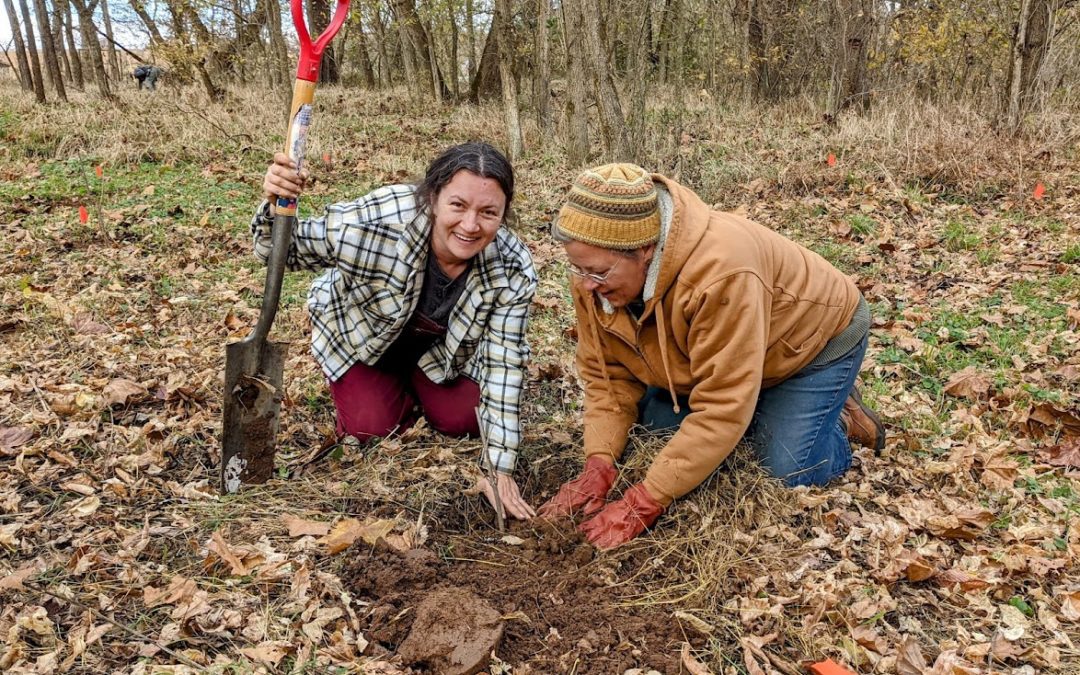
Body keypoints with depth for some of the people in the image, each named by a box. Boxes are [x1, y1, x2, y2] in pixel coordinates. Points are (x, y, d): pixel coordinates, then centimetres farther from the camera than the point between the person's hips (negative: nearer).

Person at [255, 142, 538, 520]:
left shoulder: (514, 272, -32)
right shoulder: (374, 221, -40)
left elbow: (503, 366, -26)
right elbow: (287, 251, -25)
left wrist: (499, 468, -26)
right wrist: (274, 206, -50)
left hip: (439, 349, 2)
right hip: (359, 333, -2)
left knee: (463, 421, -9)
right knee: (372, 427, -15)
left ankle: (417, 383, 23)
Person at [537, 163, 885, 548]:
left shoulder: (720, 271, -44)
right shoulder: (596, 274, -22)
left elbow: (720, 408, -42)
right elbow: (607, 373, -13)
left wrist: (645, 502, -41)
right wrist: (598, 465, -26)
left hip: (817, 334, -6)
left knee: (789, 472, -18)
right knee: (651, 417, -5)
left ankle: (840, 421, 14)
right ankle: (766, 412, 14)